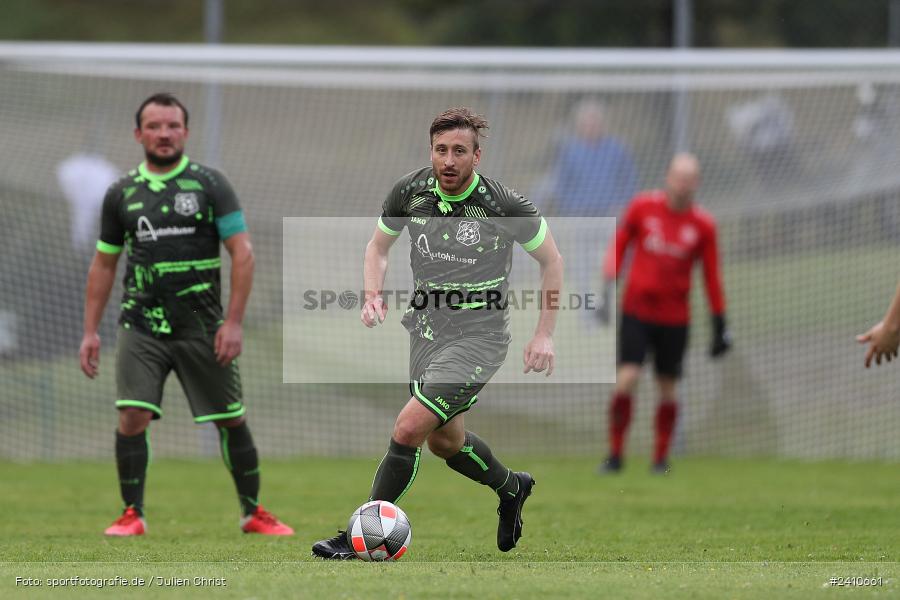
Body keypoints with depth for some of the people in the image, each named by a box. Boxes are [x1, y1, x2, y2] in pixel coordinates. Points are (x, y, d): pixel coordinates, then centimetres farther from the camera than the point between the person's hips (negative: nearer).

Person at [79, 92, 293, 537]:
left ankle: (253, 513, 18)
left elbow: (242, 253, -4)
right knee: (132, 417, -13)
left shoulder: (209, 185, -1)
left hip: (202, 328, -1)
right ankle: (132, 514, -2)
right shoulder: (121, 194, 8)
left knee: (232, 420, 5)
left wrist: (234, 321, -11)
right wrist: (90, 330, 9)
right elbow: (103, 264, 15)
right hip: (141, 326, 1)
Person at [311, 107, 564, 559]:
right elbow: (378, 246, 12)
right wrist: (373, 296, -7)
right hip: (426, 329, 6)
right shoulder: (410, 192, -7)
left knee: (409, 427, -19)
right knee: (445, 441, 19)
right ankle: (511, 488, 49)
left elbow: (551, 259, -3)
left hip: (478, 335, -6)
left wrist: (543, 335, -6)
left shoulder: (503, 205, -18)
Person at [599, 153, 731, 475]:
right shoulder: (642, 206, -2)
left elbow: (712, 277, 6)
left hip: (675, 318, 1)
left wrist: (719, 326, 6)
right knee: (626, 378, -12)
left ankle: (661, 457, 20)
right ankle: (615, 453, -1)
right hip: (636, 311, -1)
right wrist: (608, 288, -1)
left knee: (667, 387, 5)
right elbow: (618, 246, 7)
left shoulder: (703, 225, -1)